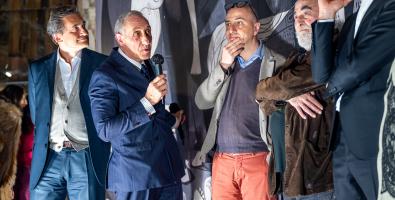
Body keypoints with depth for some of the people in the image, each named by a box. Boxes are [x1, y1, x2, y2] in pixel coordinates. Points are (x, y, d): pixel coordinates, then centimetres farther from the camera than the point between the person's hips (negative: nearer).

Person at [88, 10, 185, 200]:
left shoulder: (148, 66, 13)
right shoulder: (104, 76, -12)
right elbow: (105, 130, -21)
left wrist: (171, 120, 14)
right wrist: (147, 102, -23)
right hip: (136, 175, -7)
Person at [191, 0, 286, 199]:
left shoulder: (277, 63, -2)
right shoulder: (226, 63, 14)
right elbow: (202, 102, 5)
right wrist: (223, 66, -6)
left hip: (258, 160, -4)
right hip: (222, 160, 4)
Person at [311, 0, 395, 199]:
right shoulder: (353, 20, 17)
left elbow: (357, 67, -16)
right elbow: (322, 74, 7)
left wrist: (333, 85, 6)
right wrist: (325, 16, 0)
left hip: (372, 138, -8)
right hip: (345, 137, 8)